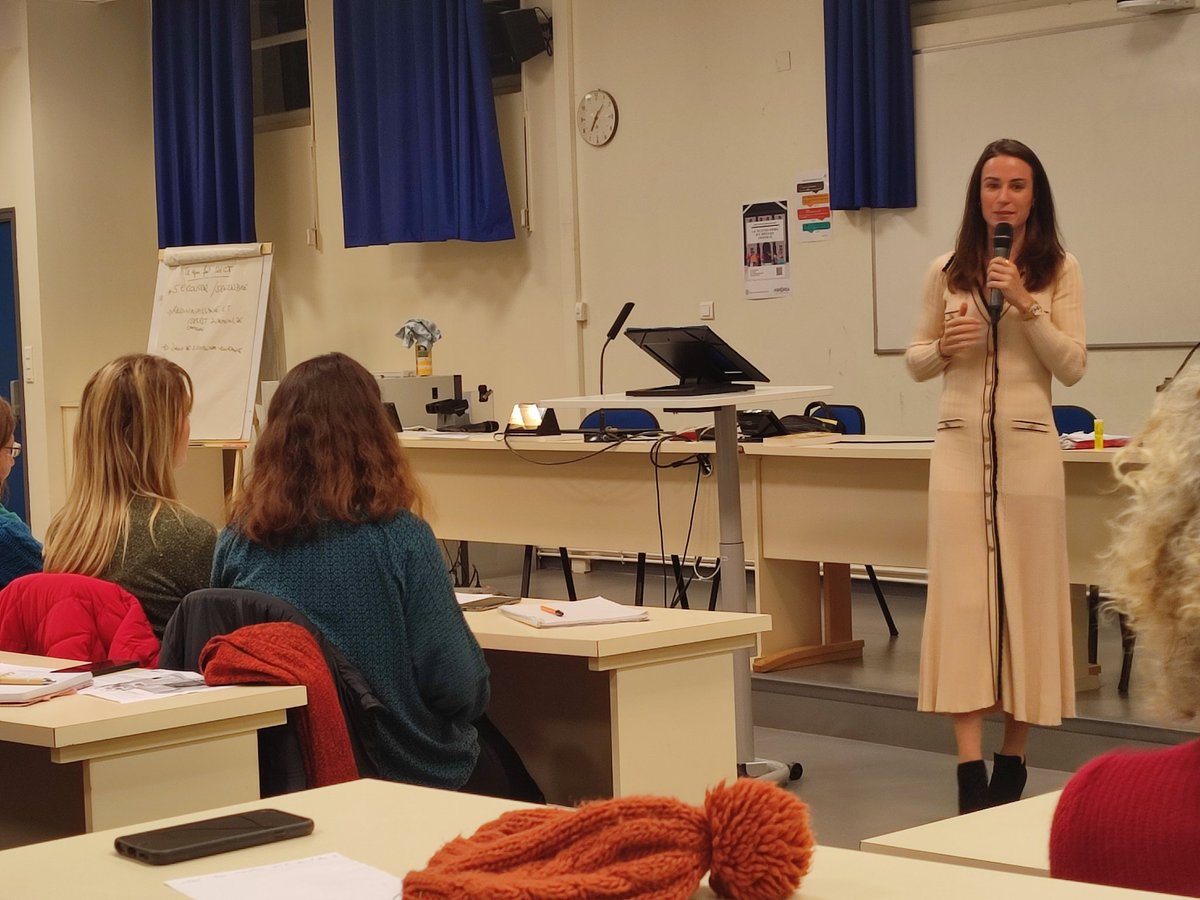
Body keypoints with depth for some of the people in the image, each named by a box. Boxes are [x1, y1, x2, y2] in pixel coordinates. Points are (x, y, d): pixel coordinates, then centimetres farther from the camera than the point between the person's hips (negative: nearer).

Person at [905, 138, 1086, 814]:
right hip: (960, 445, 1)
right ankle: (971, 766, -6)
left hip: (1028, 446, -1)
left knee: (1026, 595, 3)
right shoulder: (947, 272, 8)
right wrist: (943, 346, -7)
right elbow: (916, 362, 15)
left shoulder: (1059, 270, 3)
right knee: (962, 596, -5)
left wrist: (1024, 304, -15)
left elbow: (1072, 366, -4)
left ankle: (1013, 758, 15)